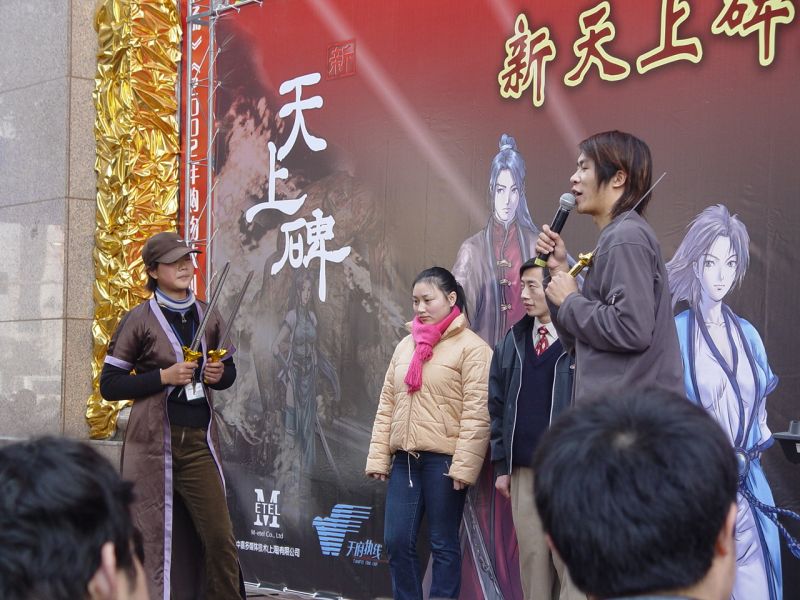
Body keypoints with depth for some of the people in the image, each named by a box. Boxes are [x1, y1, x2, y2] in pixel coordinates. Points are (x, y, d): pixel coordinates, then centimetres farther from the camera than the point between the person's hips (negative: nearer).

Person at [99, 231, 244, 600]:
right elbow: (109, 385, -4)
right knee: (154, 538, -2)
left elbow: (229, 371, 22)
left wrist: (219, 374, -2)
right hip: (153, 442, -3)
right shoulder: (140, 320, -3)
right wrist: (164, 377, -15)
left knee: (219, 534, -2)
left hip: (199, 440, 4)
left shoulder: (208, 317, 10)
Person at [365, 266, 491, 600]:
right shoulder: (405, 346, 16)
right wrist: (378, 457, 9)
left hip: (443, 461, -6)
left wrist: (463, 466, -16)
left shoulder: (470, 347, -5)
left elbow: (476, 413, -11)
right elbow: (387, 406, 15)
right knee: (397, 542, 6)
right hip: (405, 460, 6)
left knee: (443, 545, 3)